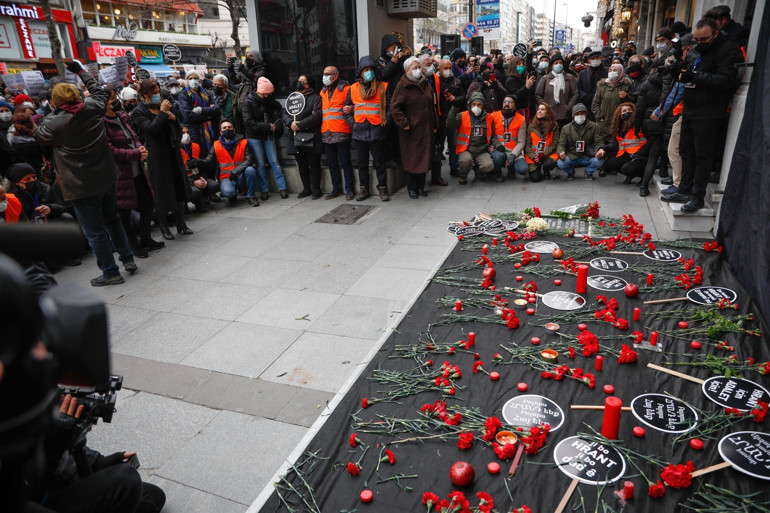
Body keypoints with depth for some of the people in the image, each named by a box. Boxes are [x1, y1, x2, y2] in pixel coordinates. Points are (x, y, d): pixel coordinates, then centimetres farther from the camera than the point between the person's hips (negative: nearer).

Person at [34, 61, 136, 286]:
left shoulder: (54, 123, -14)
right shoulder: (92, 108, -3)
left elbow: (39, 135, 8)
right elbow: (99, 90, 19)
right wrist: (81, 72, 30)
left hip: (81, 185, -6)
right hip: (106, 177, 6)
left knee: (94, 231, 4)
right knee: (112, 219, 23)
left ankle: (110, 273, 11)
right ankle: (127, 258, 27)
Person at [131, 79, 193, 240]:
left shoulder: (163, 106, 12)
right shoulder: (138, 112, -4)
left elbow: (178, 130, 16)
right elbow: (151, 128, -21)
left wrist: (174, 119, -3)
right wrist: (162, 113, -19)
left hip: (173, 153, 6)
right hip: (156, 157, -5)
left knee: (179, 186, 7)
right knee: (161, 192, 1)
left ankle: (181, 224, 18)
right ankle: (164, 227, 13)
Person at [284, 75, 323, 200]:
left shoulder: (315, 97, 0)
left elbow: (317, 115, -14)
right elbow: (285, 114, 14)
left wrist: (300, 125, -17)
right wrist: (291, 123, -9)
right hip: (296, 137, 6)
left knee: (314, 165, -2)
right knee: (302, 165, 11)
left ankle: (316, 190, 7)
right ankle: (306, 189, 21)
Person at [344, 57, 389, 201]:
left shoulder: (382, 87, 5)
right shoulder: (353, 89, 11)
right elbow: (347, 109, 15)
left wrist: (385, 122, -5)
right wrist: (352, 123, 2)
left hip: (376, 131, -3)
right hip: (359, 132, 3)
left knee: (379, 162, 3)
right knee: (362, 162, 9)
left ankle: (382, 188, 12)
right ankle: (364, 189, 19)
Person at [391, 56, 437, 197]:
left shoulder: (425, 84, 13)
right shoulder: (403, 86, -7)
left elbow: (431, 105, 18)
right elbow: (395, 106, -12)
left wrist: (434, 124, 15)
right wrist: (403, 123, -18)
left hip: (426, 128, 6)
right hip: (411, 130, -6)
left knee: (424, 157, 8)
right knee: (412, 159, -1)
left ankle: (421, 187, 18)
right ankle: (411, 188, 10)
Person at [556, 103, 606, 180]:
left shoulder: (595, 127, 0)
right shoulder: (566, 128, 1)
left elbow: (599, 142, -3)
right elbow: (561, 144, -1)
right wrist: (561, 152, -25)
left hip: (588, 157, 0)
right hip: (572, 156, 0)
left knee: (600, 161, -30)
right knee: (560, 163, -30)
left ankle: (589, 172, 9)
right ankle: (570, 172, 9)